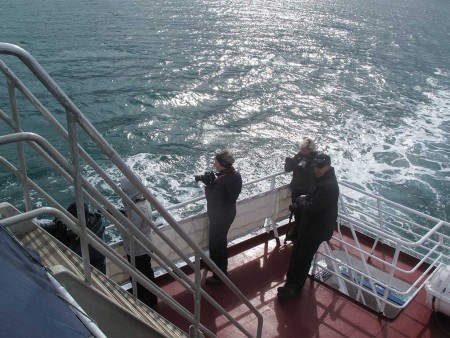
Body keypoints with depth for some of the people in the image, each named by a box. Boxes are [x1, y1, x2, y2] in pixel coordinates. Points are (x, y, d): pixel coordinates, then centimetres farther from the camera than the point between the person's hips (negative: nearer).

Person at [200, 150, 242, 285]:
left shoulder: (223, 181, -32)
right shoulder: (234, 174, -3)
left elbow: (212, 198, -24)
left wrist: (208, 183, -16)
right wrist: (212, 181, -11)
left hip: (220, 217, -10)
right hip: (228, 213, 10)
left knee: (216, 246, 8)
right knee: (220, 242, 28)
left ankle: (219, 276, 23)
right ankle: (221, 268, 48)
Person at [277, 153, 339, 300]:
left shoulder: (329, 186, -28)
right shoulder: (321, 179, 6)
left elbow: (312, 207, -31)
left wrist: (300, 201, -11)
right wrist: (299, 205, -6)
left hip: (317, 229, -10)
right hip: (309, 225, 10)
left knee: (303, 259, 3)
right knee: (296, 254, 20)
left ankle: (294, 288, 19)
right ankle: (291, 282, 36)